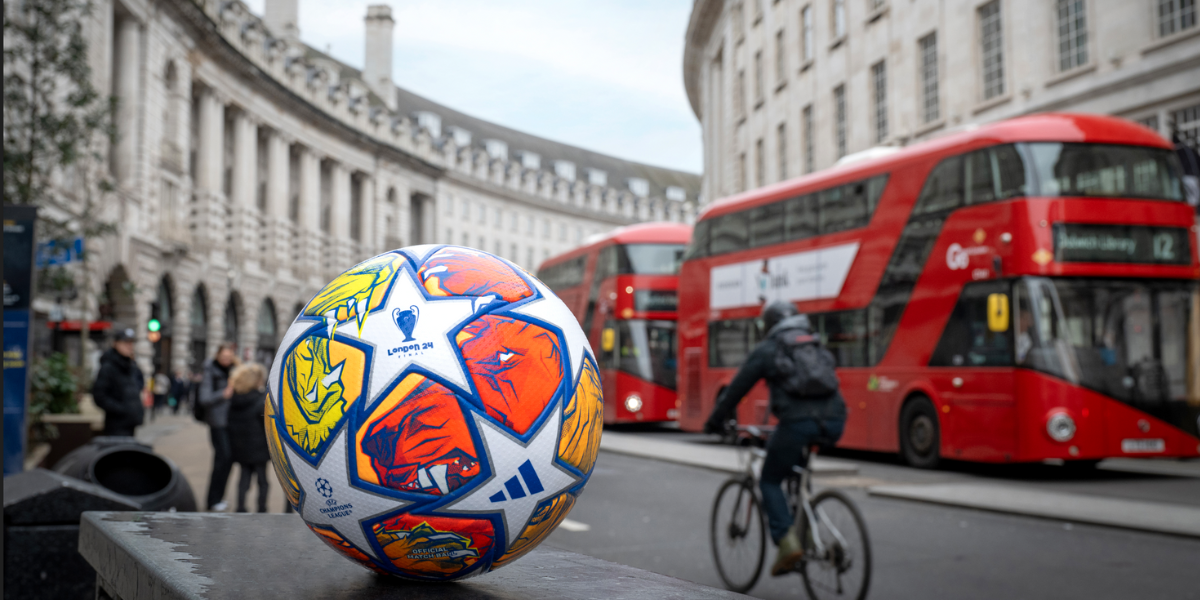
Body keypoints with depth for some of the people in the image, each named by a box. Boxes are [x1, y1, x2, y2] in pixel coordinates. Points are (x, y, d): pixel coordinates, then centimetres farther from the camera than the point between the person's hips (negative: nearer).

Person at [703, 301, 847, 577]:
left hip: (798, 423, -5)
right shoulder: (818, 346, 27)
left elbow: (737, 389, 14)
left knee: (770, 481, 13)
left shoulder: (766, 349, 12)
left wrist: (715, 423, 26)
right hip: (833, 422, 5)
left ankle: (788, 543, -5)